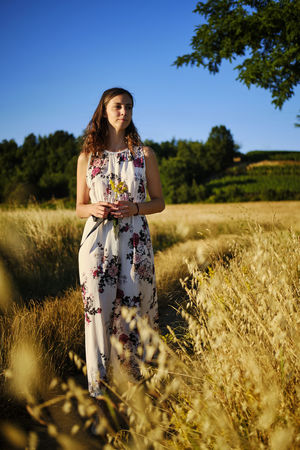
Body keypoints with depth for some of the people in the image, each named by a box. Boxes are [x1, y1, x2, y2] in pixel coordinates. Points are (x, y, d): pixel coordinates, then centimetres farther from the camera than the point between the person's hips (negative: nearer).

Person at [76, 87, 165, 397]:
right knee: (98, 308, 0)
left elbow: (159, 202, 8)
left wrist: (134, 208, -11)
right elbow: (79, 208, 11)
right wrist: (95, 209, -12)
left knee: (131, 308, 1)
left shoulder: (144, 154, 5)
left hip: (134, 241, 0)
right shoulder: (87, 157, 7)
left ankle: (131, 376, 18)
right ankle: (98, 380, 14)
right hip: (97, 241, 0)